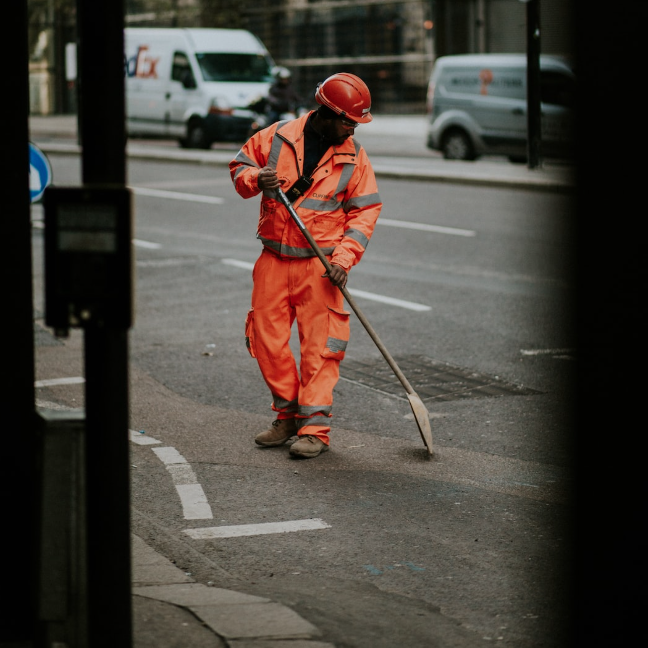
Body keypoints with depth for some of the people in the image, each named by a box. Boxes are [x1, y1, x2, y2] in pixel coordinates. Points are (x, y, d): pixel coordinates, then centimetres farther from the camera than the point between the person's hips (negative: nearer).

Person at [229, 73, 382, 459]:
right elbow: (240, 166, 12)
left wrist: (344, 257, -12)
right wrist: (256, 179, -12)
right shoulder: (276, 138, 1)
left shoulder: (354, 158, 0)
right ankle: (288, 415, 21)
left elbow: (365, 211, 0)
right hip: (274, 260, 2)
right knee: (267, 340, 5)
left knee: (320, 345, -7)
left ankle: (315, 427, -2)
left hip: (320, 266, -2)